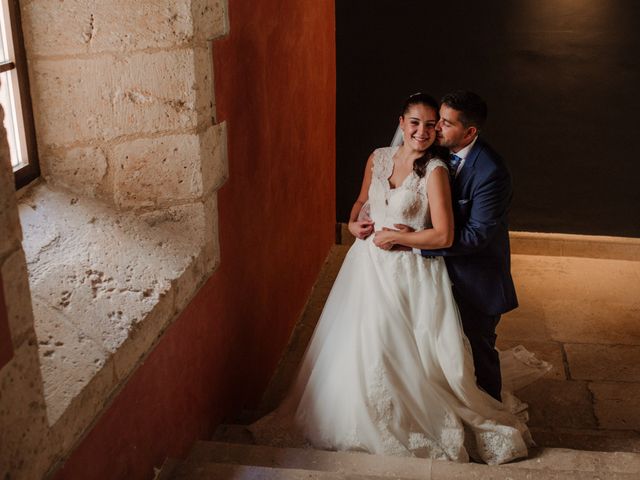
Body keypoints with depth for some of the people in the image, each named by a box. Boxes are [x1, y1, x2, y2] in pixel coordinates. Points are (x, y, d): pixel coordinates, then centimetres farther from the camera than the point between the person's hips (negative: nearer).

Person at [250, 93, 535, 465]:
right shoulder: (378, 158, 3)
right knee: (359, 347, 15)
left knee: (407, 353, 4)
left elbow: (443, 236, -20)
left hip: (410, 274, -5)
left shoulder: (435, 170, -14)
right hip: (369, 267, 6)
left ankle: (416, 420, 29)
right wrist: (353, 224, 0)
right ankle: (359, 418, 37)